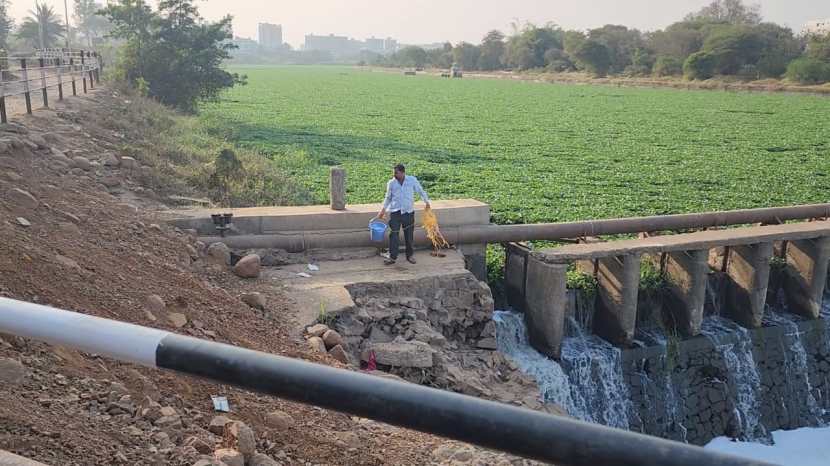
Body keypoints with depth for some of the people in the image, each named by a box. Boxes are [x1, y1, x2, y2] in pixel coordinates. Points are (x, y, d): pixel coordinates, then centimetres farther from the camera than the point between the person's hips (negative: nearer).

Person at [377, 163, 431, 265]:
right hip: (395, 212, 0)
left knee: (409, 235, 9)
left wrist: (426, 201, 3)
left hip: (409, 212, 0)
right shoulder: (391, 183, 0)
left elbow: (421, 191, 9)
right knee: (394, 235, -6)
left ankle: (409, 255, 24)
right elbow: (388, 198, 12)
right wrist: (383, 209, 6)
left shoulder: (412, 180, -4)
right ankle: (392, 257, 2)